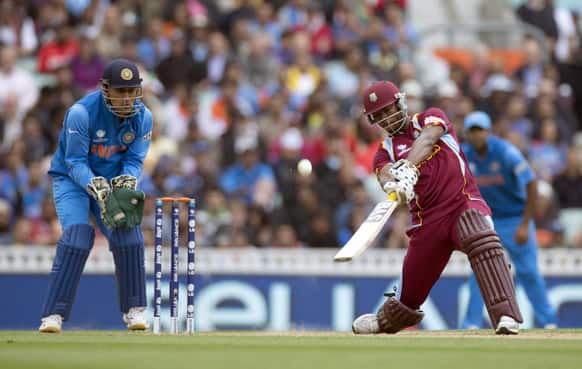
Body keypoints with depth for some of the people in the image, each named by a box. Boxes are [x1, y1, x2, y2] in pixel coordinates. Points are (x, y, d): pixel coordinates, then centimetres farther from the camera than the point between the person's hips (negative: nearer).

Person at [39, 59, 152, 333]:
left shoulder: (143, 117, -10)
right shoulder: (81, 113, -25)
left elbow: (134, 160, -5)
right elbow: (75, 163, -23)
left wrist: (125, 184, -26)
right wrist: (98, 190, -36)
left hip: (114, 181, 4)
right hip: (71, 179, -4)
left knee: (128, 233, -15)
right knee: (77, 235, -24)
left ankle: (134, 310, 0)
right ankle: (53, 315, -23)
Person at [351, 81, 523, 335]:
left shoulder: (431, 118, 10)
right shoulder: (385, 150, 14)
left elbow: (426, 139, -13)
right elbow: (385, 175, -9)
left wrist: (408, 169, -34)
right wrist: (393, 186, -35)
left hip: (464, 203, -3)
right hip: (427, 219, 3)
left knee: (481, 241, -35)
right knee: (410, 293, 6)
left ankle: (506, 317, -43)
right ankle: (386, 321, 41)